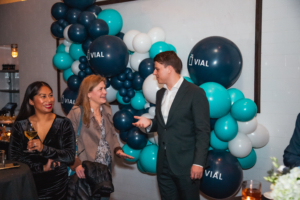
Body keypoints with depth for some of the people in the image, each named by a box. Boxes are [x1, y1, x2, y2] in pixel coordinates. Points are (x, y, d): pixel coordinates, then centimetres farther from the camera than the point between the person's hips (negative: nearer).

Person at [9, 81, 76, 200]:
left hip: (57, 185, 0)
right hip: (28, 184, 1)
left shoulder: (63, 123, -5)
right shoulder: (20, 125, -1)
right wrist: (42, 167, -15)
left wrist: (44, 149, -25)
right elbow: (14, 157, -5)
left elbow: (70, 157, -11)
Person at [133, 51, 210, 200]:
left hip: (186, 165, -6)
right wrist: (149, 123, -1)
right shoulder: (160, 94, 13)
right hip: (163, 165, 6)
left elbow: (203, 132, -11)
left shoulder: (195, 93, -9)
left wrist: (198, 163, -15)